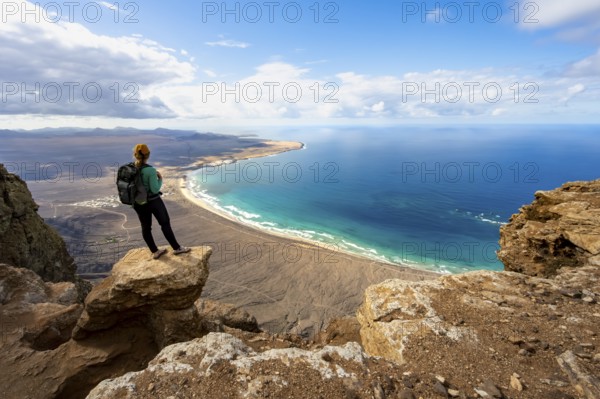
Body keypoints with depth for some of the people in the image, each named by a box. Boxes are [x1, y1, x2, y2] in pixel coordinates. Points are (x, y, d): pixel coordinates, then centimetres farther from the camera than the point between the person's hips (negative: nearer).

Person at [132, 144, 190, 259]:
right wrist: (160, 179, -4)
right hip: (153, 201, -5)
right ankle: (176, 248, 20)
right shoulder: (150, 170, -21)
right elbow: (155, 189, -19)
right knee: (165, 224, 9)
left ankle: (155, 252, 25)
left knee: (145, 227, 14)